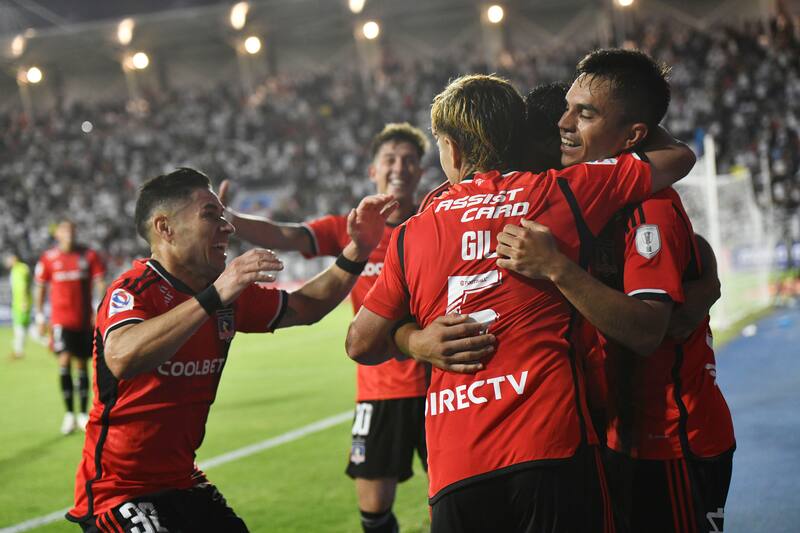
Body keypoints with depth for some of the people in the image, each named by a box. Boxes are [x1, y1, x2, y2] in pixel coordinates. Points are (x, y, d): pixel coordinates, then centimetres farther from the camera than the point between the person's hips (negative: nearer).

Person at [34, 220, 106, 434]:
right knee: (65, 360, -15)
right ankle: (69, 413, -7)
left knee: (82, 364, 9)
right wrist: (40, 317, 5)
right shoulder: (48, 258, 1)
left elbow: (100, 282, 1)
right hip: (61, 319, -2)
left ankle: (83, 414, 19)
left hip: (84, 320, 2)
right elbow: (40, 288, 9)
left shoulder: (89, 256, 2)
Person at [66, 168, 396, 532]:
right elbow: (121, 359, -40)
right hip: (117, 490, -8)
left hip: (182, 483, 8)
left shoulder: (230, 294, 4)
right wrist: (214, 297, -42)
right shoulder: (132, 291, -19)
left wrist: (357, 252, 4)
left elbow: (306, 307, 17)